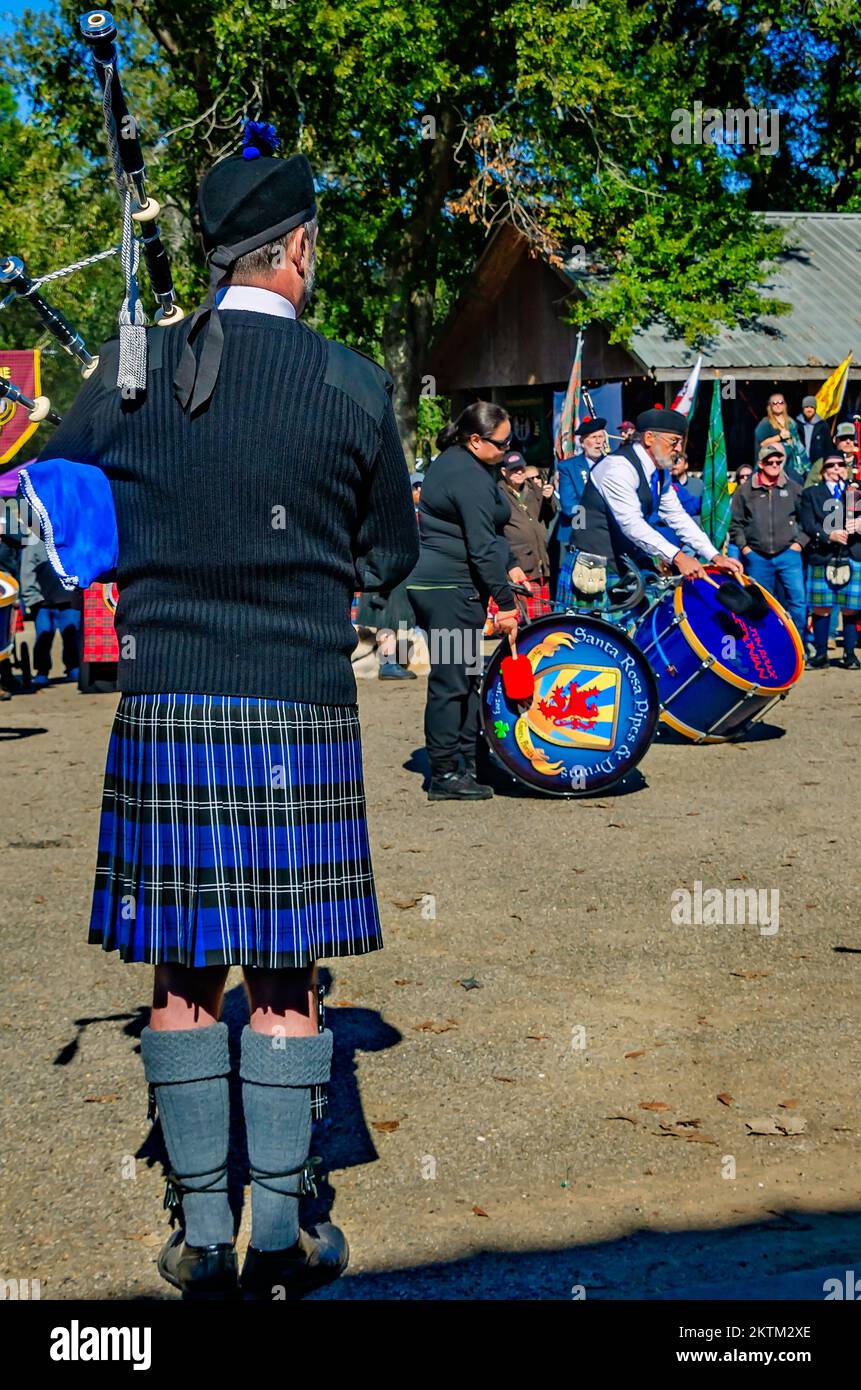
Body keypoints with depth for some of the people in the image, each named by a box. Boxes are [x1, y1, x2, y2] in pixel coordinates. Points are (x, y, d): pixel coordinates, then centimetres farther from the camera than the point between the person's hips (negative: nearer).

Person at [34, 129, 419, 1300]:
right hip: (301, 715, -1)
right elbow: (391, 555, 10)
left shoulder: (132, 373, 2)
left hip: (162, 710, 2)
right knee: (286, 977, 8)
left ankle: (201, 1236, 17)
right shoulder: (353, 387, -2)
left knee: (182, 976, 10)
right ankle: (280, 1235, 14)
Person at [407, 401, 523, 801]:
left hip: (432, 583, 11)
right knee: (451, 680, -7)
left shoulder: (453, 462, 15)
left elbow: (486, 532, 25)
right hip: (451, 589, -11)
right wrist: (505, 602, -17)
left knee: (466, 676, 15)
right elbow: (481, 547, -21)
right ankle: (445, 775, -2)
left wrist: (510, 566, 19)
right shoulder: (469, 477, -18)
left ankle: (466, 760, 23)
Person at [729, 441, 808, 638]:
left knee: (797, 598, -8)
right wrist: (743, 546, -1)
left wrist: (799, 542, 2)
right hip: (757, 556, 0)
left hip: (788, 554, 0)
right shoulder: (745, 491, 4)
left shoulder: (793, 488, 6)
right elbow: (736, 522, 7)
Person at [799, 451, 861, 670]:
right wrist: (829, 535, -15)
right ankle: (821, 654, 7)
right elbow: (808, 524, 0)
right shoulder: (811, 494, 12)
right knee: (821, 608, -1)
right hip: (822, 558, -1)